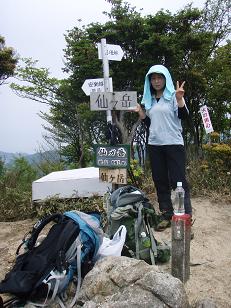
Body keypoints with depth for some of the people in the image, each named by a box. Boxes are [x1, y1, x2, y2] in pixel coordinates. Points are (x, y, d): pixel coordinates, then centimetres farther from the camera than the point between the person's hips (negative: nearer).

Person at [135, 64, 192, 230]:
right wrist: (140, 112, 6)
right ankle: (166, 215, 17)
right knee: (160, 181, 8)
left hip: (174, 144, -5)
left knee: (178, 181, -6)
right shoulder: (149, 100, 16)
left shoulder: (173, 95, 1)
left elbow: (184, 115, -10)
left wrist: (180, 99, -25)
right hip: (154, 145, 6)